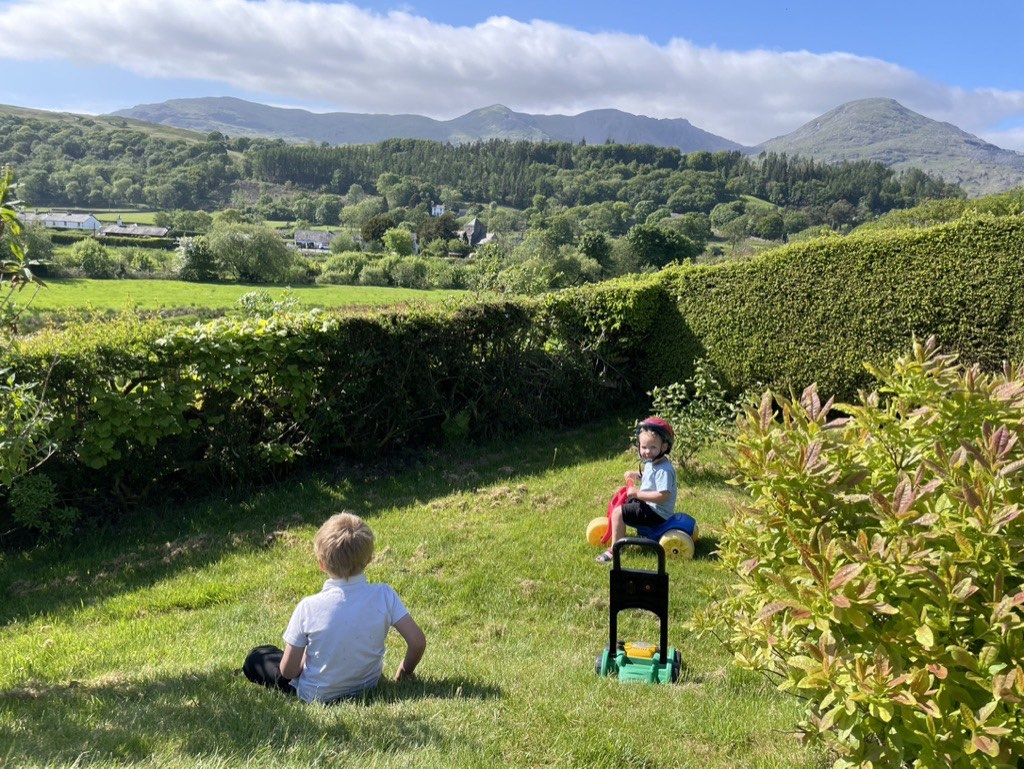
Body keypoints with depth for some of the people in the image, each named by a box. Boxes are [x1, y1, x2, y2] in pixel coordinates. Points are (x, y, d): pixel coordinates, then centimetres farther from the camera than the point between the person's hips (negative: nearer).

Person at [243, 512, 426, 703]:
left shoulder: (308, 608, -26)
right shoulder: (384, 596, -23)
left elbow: (288, 672, -19)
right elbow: (418, 642, -20)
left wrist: (302, 661, 3)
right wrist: (405, 672, 0)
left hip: (318, 696, -3)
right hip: (369, 685, 4)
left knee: (256, 658, 17)